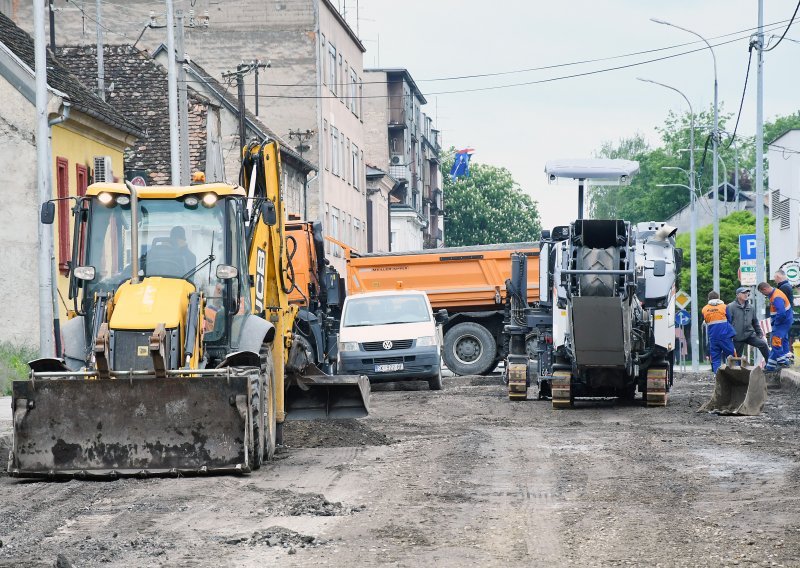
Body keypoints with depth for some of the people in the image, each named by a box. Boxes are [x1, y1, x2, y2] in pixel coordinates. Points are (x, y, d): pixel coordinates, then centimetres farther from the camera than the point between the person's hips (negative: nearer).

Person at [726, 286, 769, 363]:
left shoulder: (751, 307, 9)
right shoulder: (731, 307, -7)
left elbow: (755, 322, 18)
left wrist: (760, 334, 16)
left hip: (750, 334, 4)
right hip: (737, 337, -4)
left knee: (763, 344, -15)